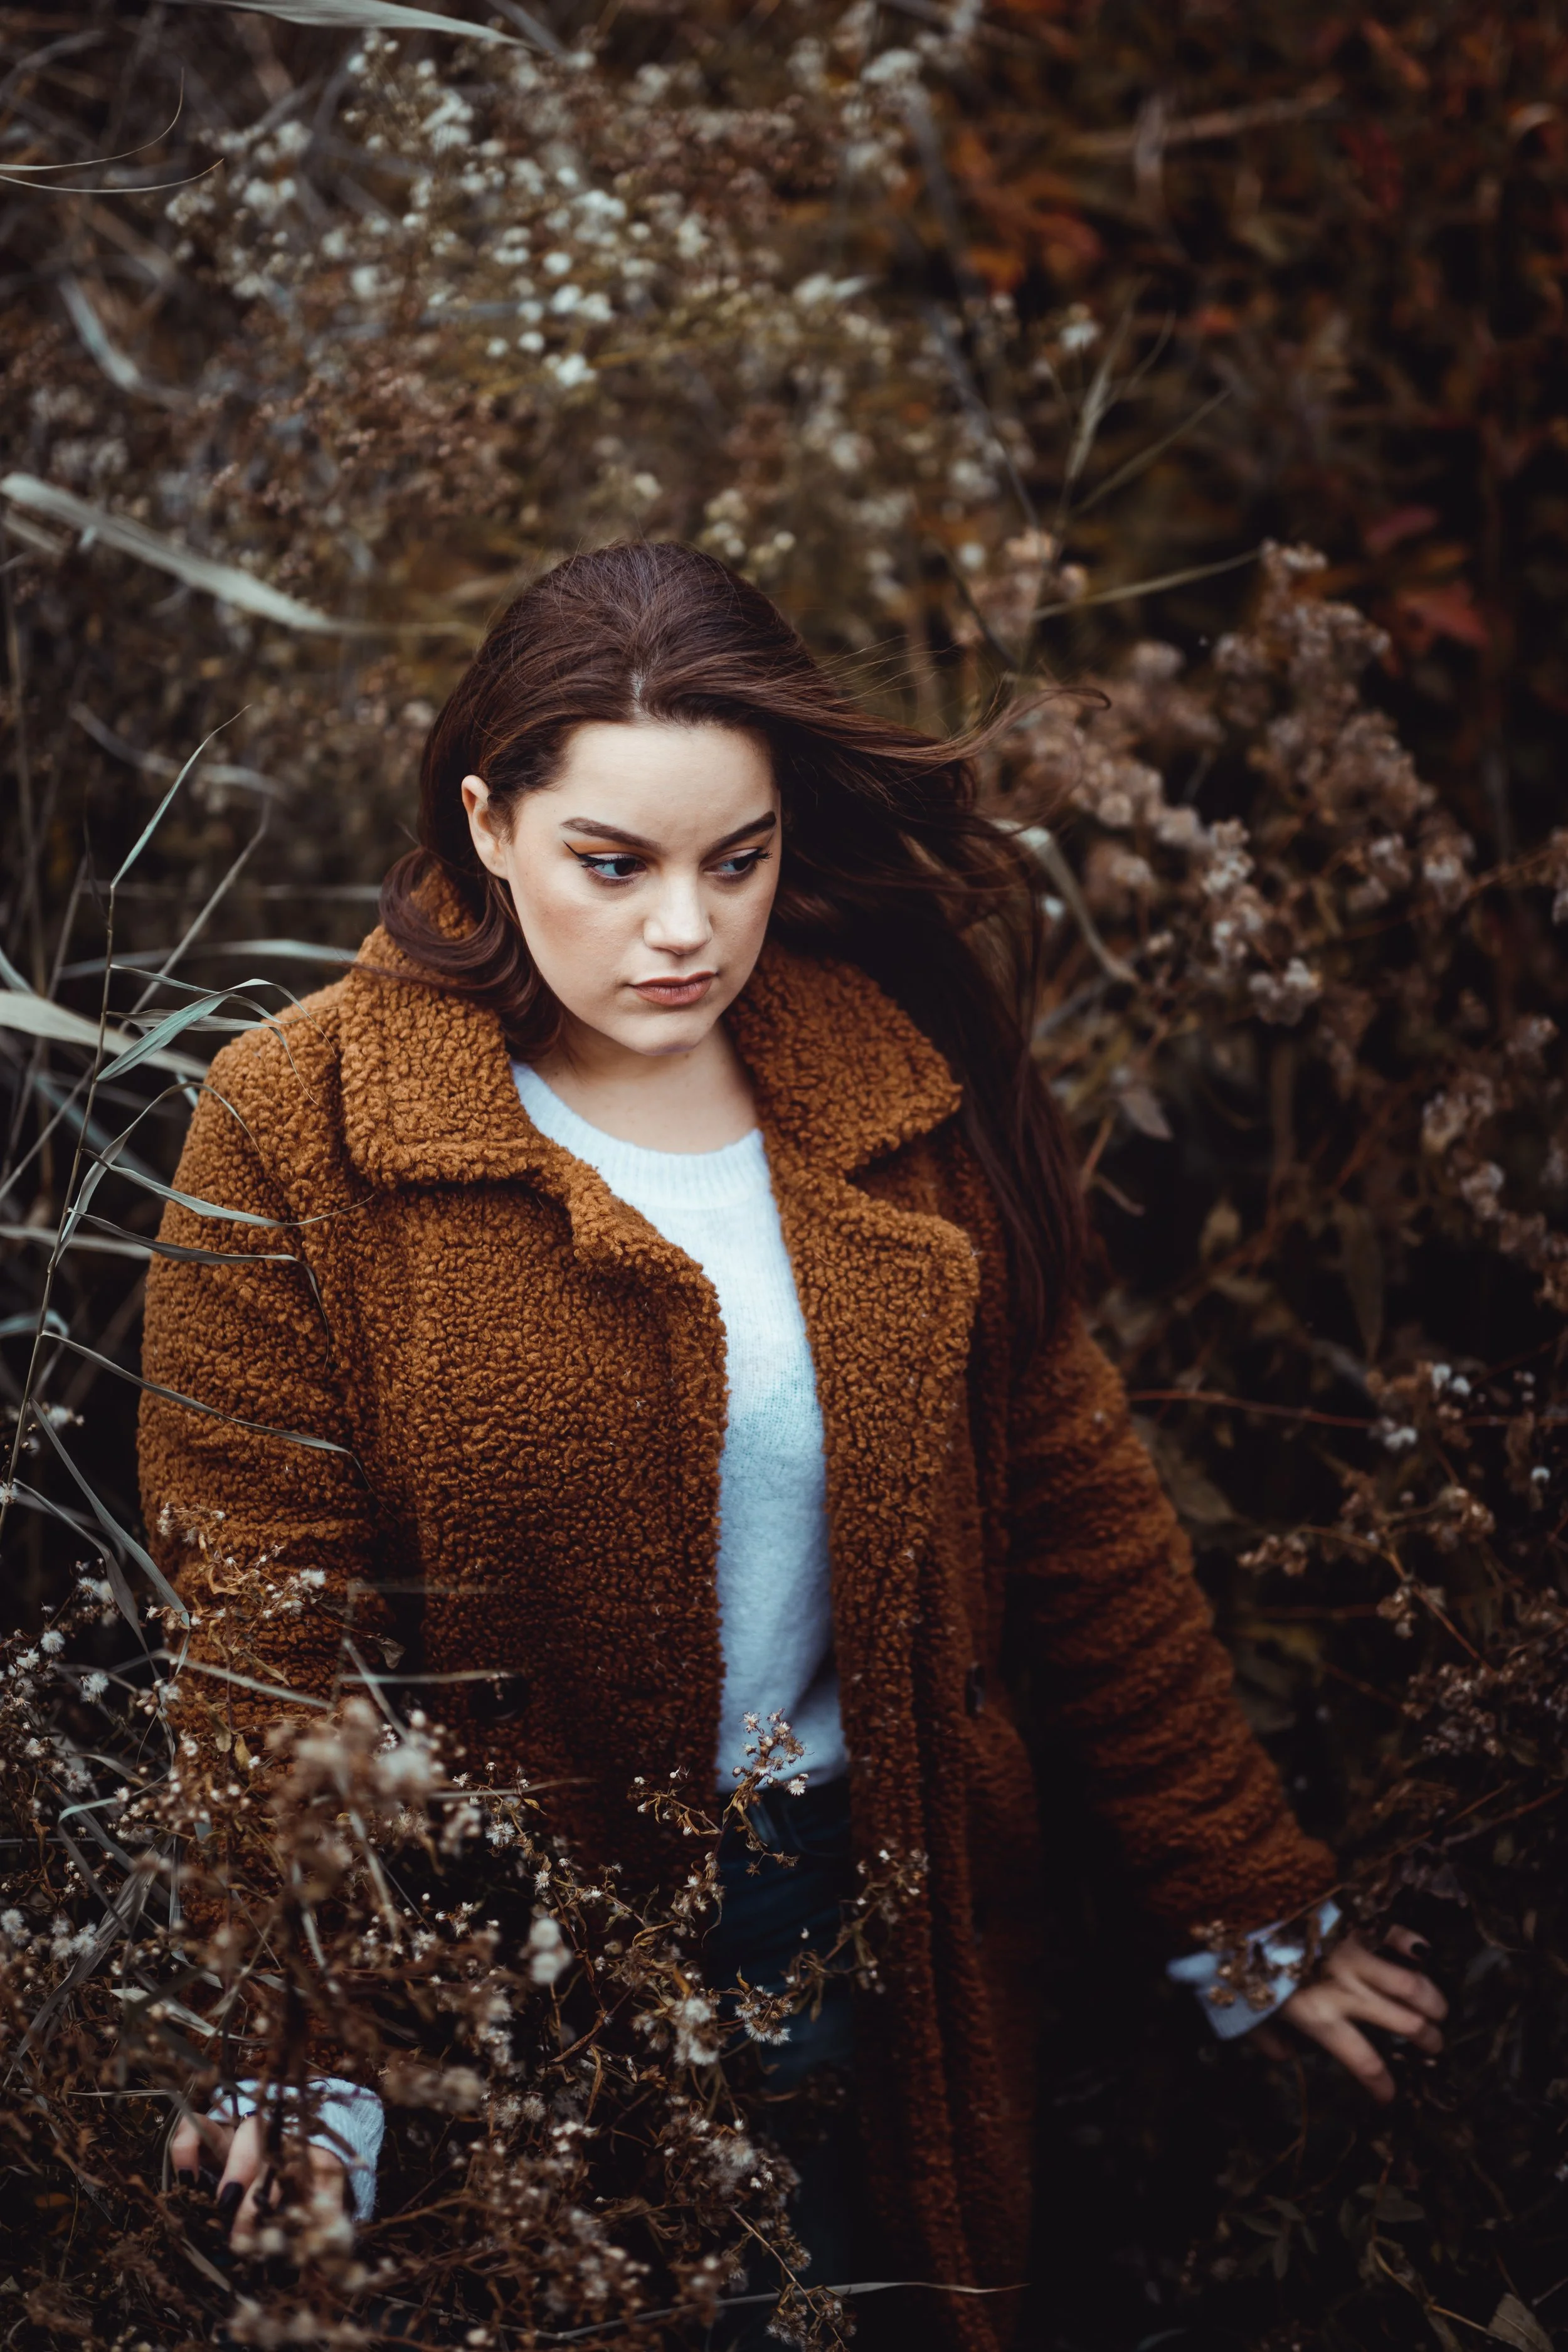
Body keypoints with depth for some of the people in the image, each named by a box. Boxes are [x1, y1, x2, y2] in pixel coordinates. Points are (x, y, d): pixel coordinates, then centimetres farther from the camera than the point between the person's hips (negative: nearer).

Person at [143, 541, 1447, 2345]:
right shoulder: (298, 1133, -13)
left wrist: (1243, 1903, 7)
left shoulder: (904, 1094, -3)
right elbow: (259, 1625, -11)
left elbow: (1074, 1506, 3)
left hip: (871, 1910, 3)